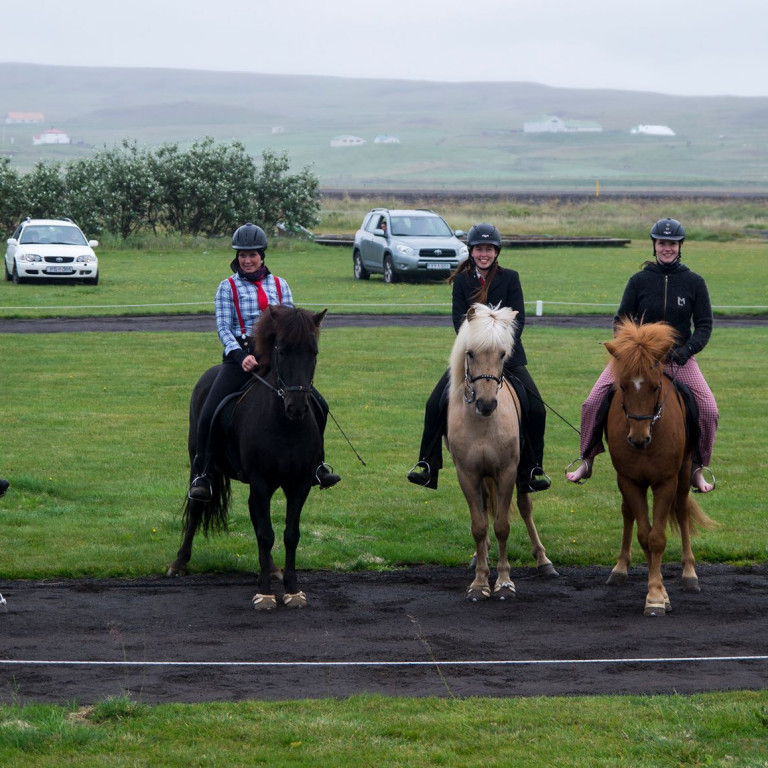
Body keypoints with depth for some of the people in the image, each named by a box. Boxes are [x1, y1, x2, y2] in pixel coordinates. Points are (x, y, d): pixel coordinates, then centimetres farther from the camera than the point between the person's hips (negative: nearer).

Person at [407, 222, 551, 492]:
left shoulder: (510, 278, -1)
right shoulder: (462, 280, 2)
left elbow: (518, 319, -6)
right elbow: (458, 317, -4)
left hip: (507, 356, -1)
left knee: (536, 409, -11)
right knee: (435, 405, -9)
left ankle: (531, 472, 3)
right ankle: (427, 467, 2)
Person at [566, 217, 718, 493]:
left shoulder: (694, 282, -1)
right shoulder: (640, 281, -1)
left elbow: (704, 325, 1)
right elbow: (621, 320, 4)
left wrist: (687, 349, -15)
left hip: (679, 359, 0)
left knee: (708, 411, -15)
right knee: (592, 404, -10)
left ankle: (698, 466, 6)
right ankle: (586, 460, 10)